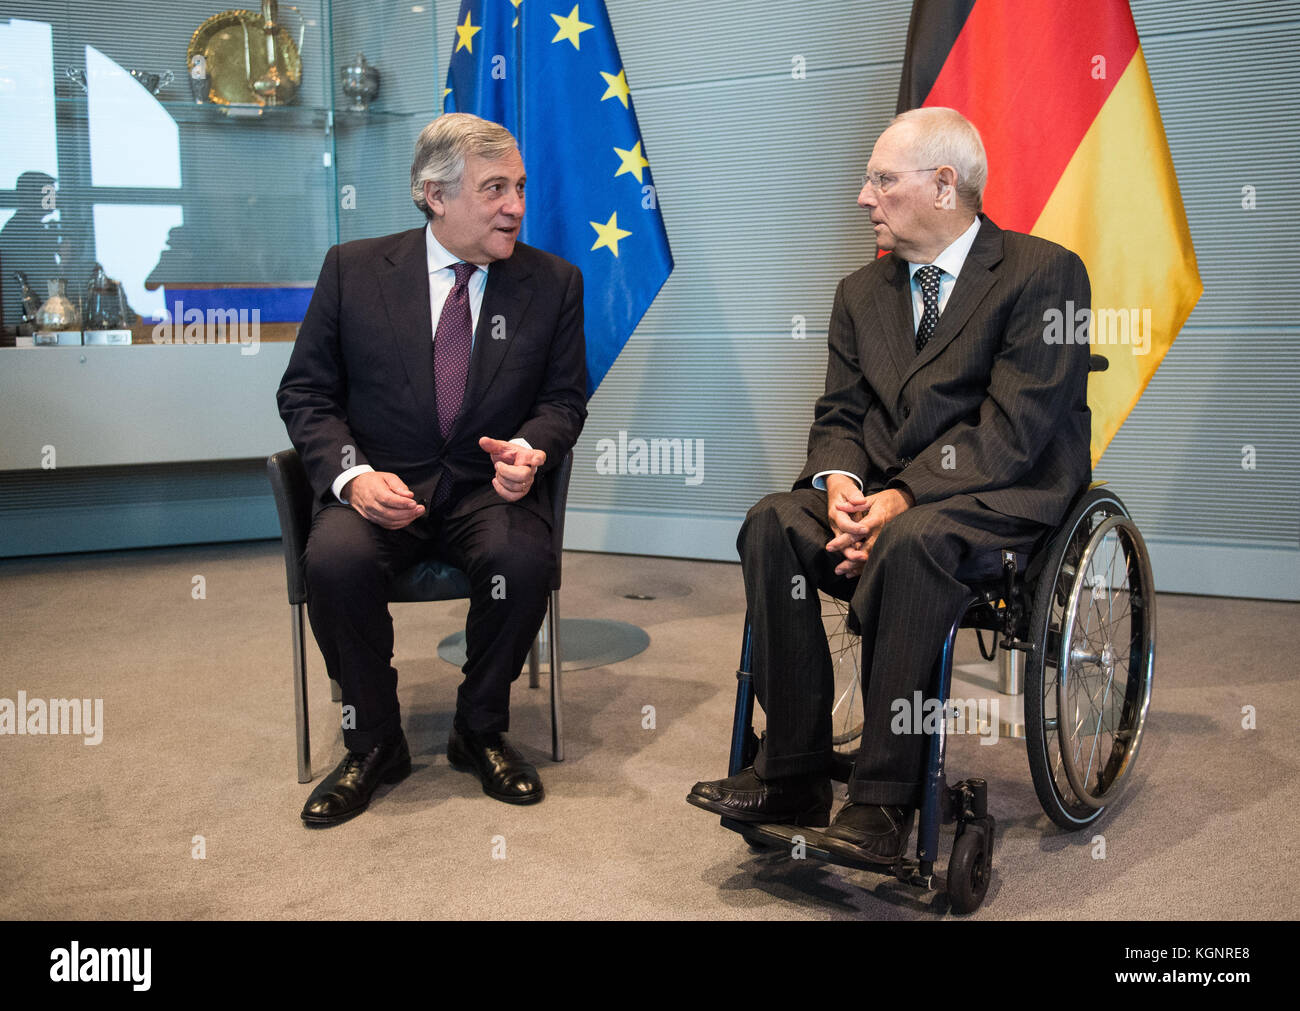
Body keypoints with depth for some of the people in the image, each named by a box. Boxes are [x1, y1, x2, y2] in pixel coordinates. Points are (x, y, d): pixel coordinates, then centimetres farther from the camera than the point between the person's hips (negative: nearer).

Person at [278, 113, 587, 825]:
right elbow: (304, 393, 3)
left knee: (523, 558, -31)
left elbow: (563, 398, 9)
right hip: (381, 485, 0)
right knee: (335, 559, -31)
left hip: (488, 488, 1)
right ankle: (374, 743, -6)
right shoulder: (353, 269, 2)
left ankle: (480, 731, -4)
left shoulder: (554, 282, 5)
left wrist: (529, 449, -15)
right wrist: (352, 474, -16)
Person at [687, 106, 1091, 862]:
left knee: (911, 542, -37)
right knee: (773, 524, -23)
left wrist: (905, 497, -24)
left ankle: (885, 797, -28)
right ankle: (792, 776, -19)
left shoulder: (1045, 273, -4)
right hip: (884, 491, 6)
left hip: (1004, 495, -5)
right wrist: (840, 483, -12)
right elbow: (839, 415, 12)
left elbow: (1015, 428, -14)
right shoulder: (862, 291, 17)